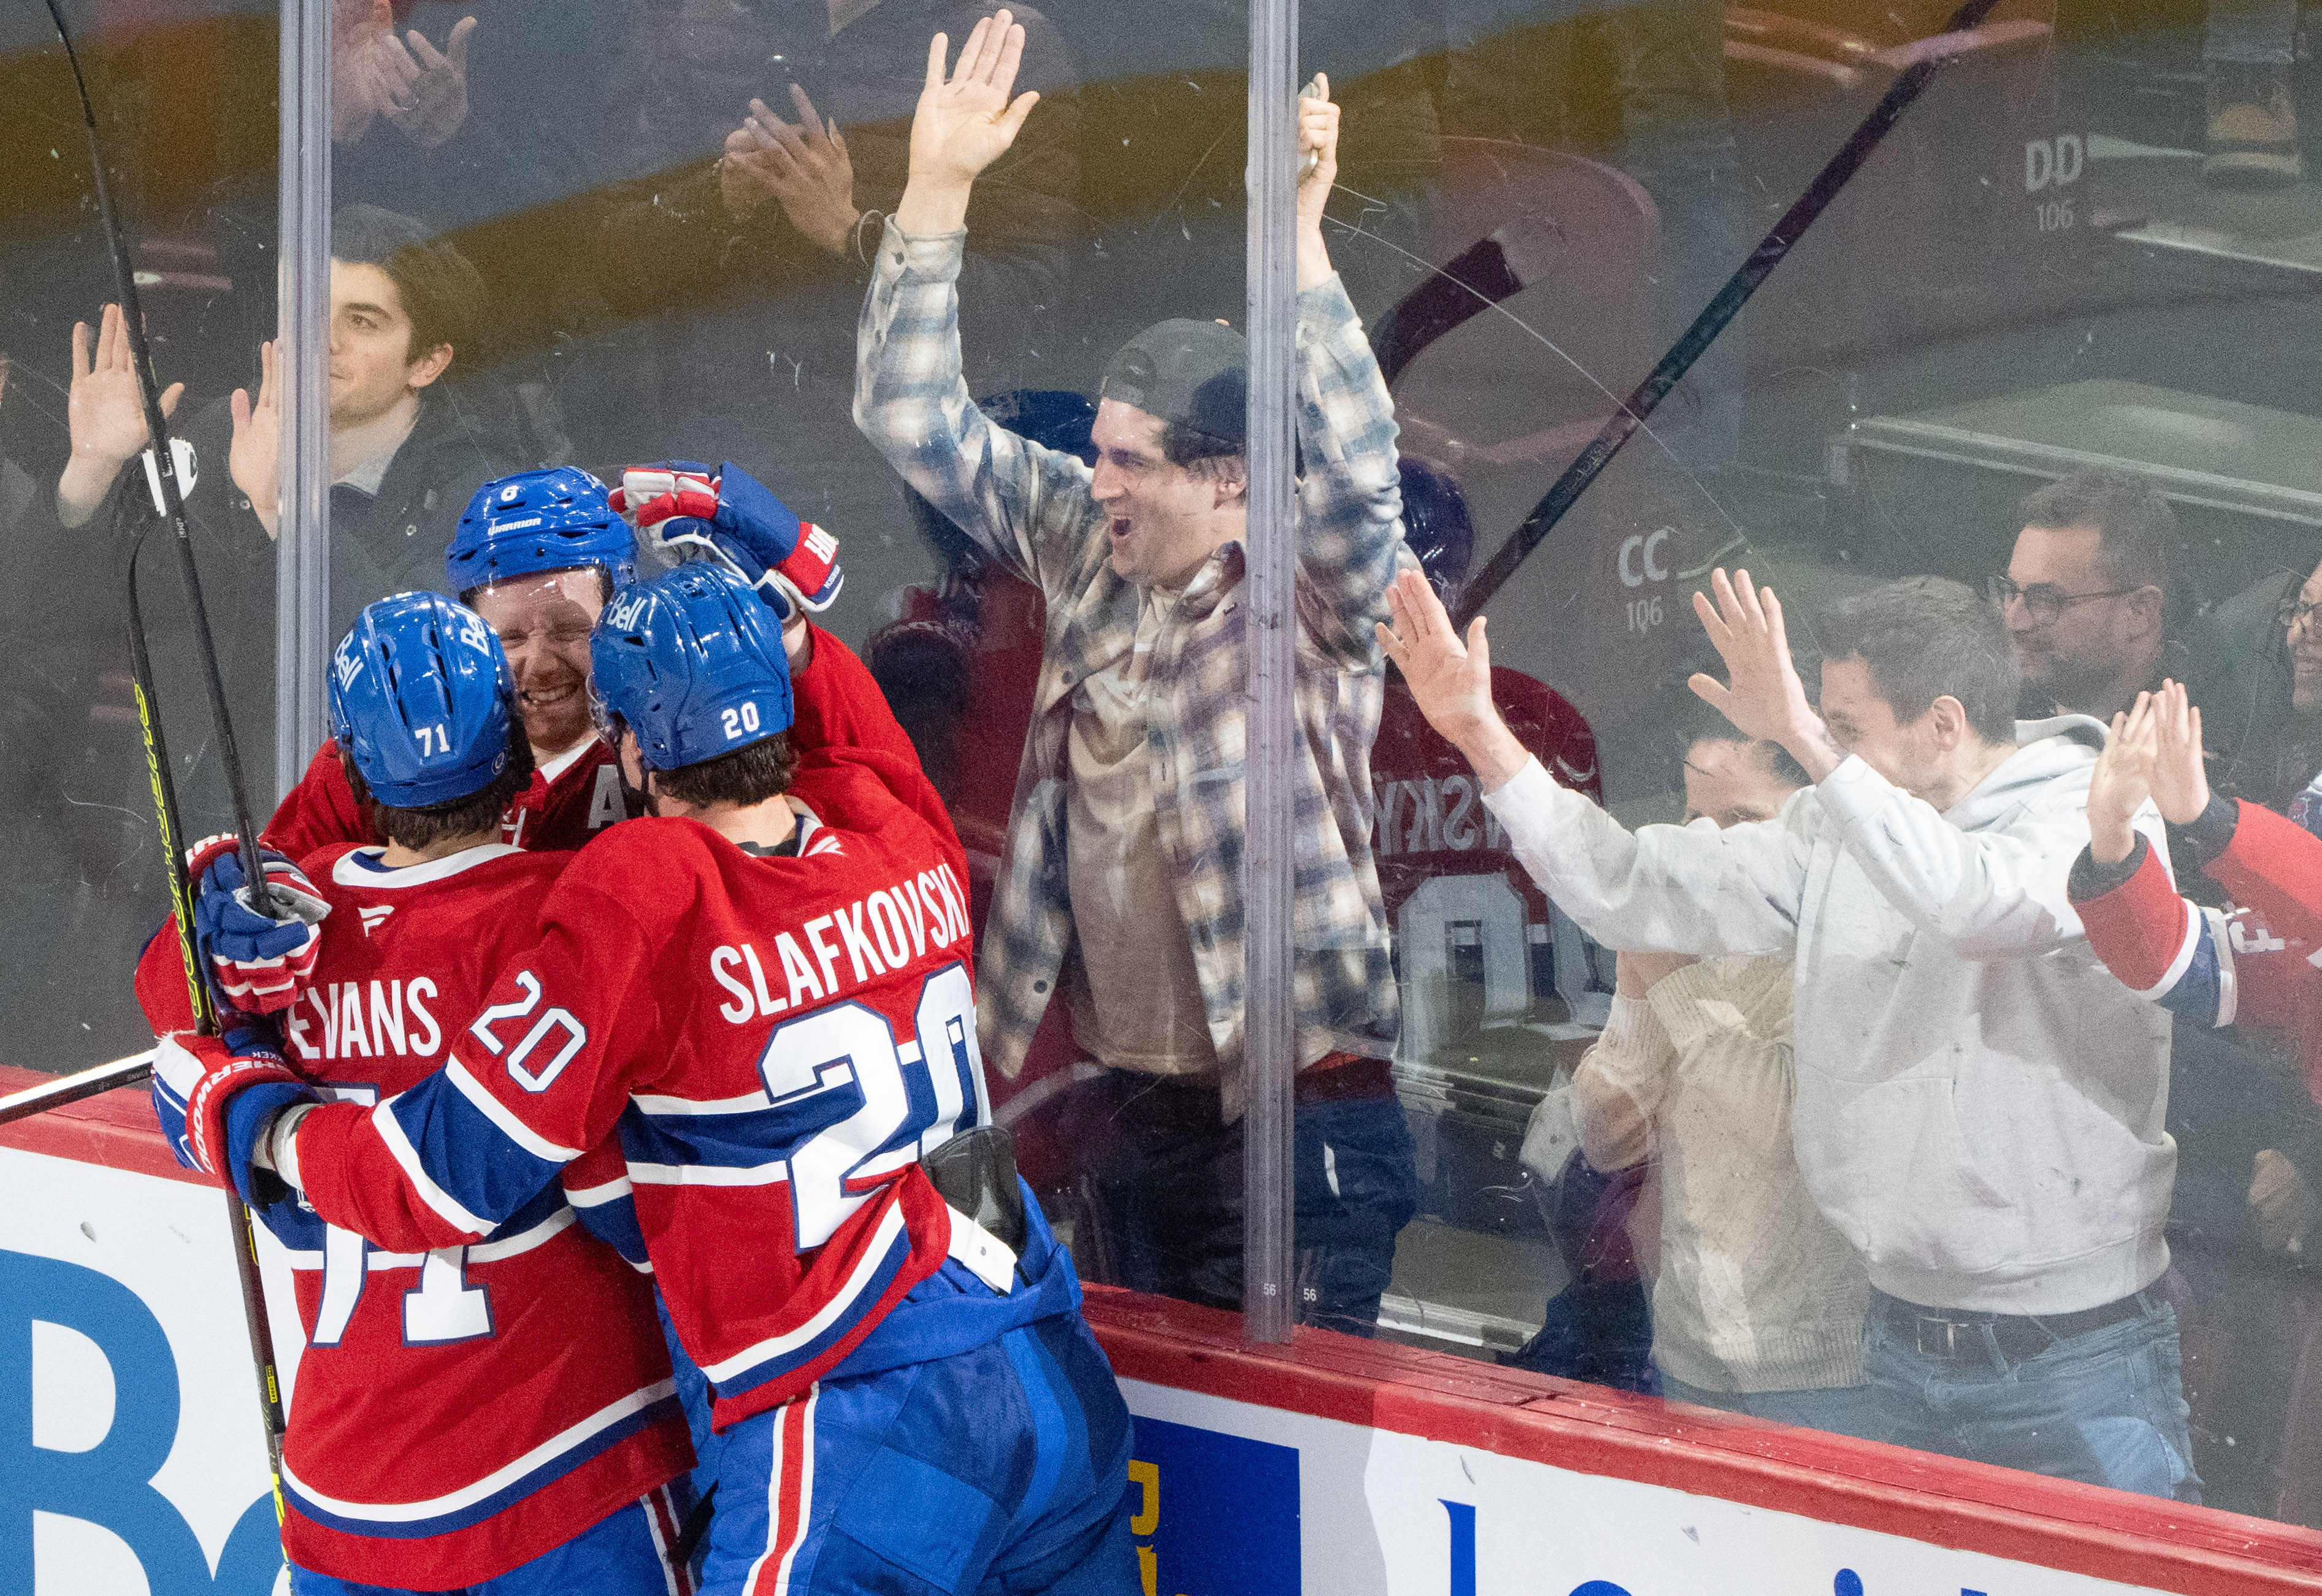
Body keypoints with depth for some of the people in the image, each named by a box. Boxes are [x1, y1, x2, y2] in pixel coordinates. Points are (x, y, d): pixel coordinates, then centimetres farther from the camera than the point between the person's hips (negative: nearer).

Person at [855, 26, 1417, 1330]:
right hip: (1134, 1111, 7)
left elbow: (1360, 474, -30)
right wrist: (938, 188, -2)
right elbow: (915, 419, 8)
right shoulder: (1087, 551, 7)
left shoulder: (1311, 595, -9)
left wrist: (1298, 241, -37)